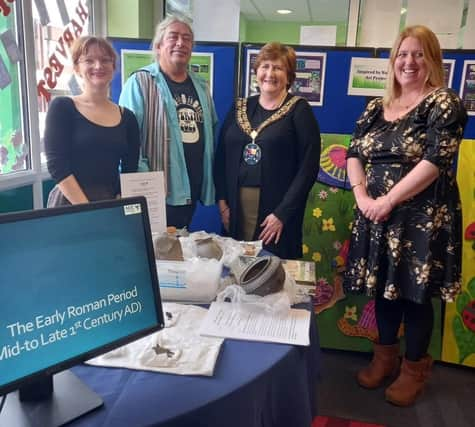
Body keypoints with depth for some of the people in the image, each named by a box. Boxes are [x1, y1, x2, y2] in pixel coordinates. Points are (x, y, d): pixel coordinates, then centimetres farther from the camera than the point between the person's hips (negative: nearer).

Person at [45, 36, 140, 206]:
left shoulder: (127, 117, 6)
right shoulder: (62, 107, -2)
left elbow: (130, 171, 5)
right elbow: (57, 166, -9)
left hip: (112, 205, 3)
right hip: (70, 205, -2)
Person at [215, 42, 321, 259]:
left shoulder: (299, 110, -1)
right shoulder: (240, 107, 11)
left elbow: (309, 166, -8)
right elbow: (221, 156, 11)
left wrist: (283, 213, -13)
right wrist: (222, 200, 1)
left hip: (276, 209, -3)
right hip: (235, 207, 4)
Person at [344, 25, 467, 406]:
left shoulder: (444, 104, -6)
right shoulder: (376, 108, 11)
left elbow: (436, 160, -17)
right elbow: (354, 154, 7)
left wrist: (389, 200, -18)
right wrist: (362, 196, -9)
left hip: (422, 218, -5)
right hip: (377, 215, 5)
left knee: (415, 292, 5)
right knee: (383, 287, 15)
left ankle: (415, 367, 26)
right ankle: (386, 355, 34)